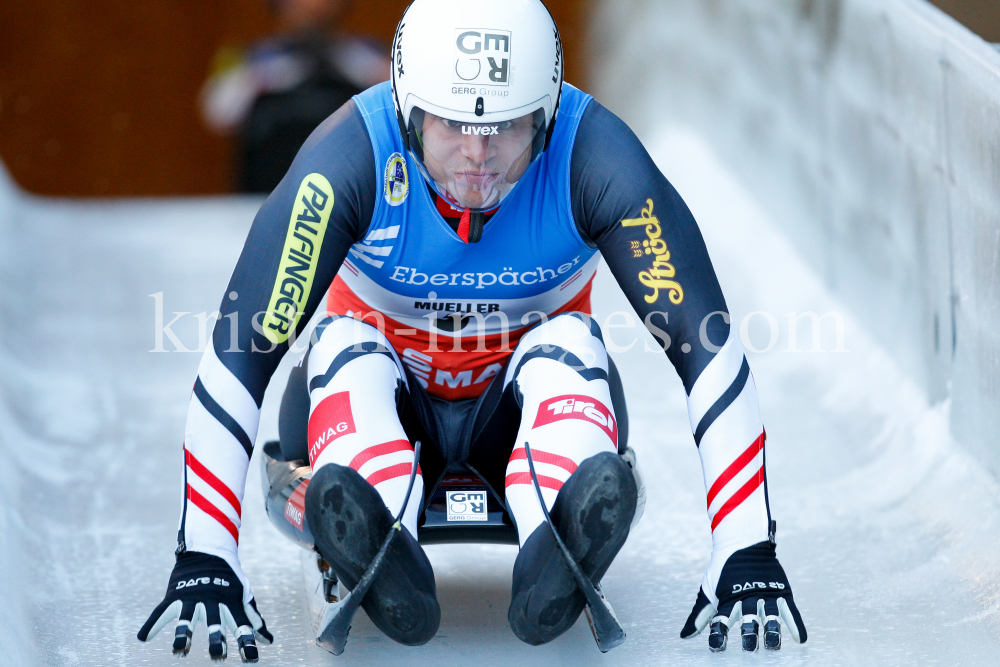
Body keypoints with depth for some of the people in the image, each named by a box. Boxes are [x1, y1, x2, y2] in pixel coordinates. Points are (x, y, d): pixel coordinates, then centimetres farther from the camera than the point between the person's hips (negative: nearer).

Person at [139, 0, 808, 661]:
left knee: (569, 344, -31)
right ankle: (379, 548, -59)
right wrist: (204, 562, -39)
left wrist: (747, 559, -36)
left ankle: (557, 553, -58)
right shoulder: (352, 156, -27)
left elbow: (707, 347, -27)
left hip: (523, 409, 0)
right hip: (385, 408, 0)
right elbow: (238, 353, -30)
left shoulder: (593, 154, -25)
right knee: (344, 347, -32)